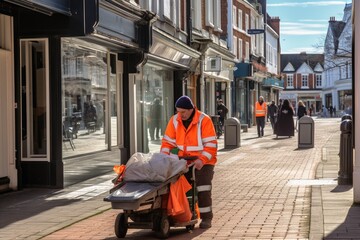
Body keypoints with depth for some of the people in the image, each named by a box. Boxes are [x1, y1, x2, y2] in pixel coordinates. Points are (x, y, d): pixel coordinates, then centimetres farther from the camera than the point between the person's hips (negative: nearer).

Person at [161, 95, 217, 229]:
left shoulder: (204, 120, -13)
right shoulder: (174, 120, 1)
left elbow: (211, 144, -16)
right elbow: (168, 141, 6)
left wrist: (202, 160, -27)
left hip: (203, 162, -4)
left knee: (203, 189, -6)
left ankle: (206, 218, 4)